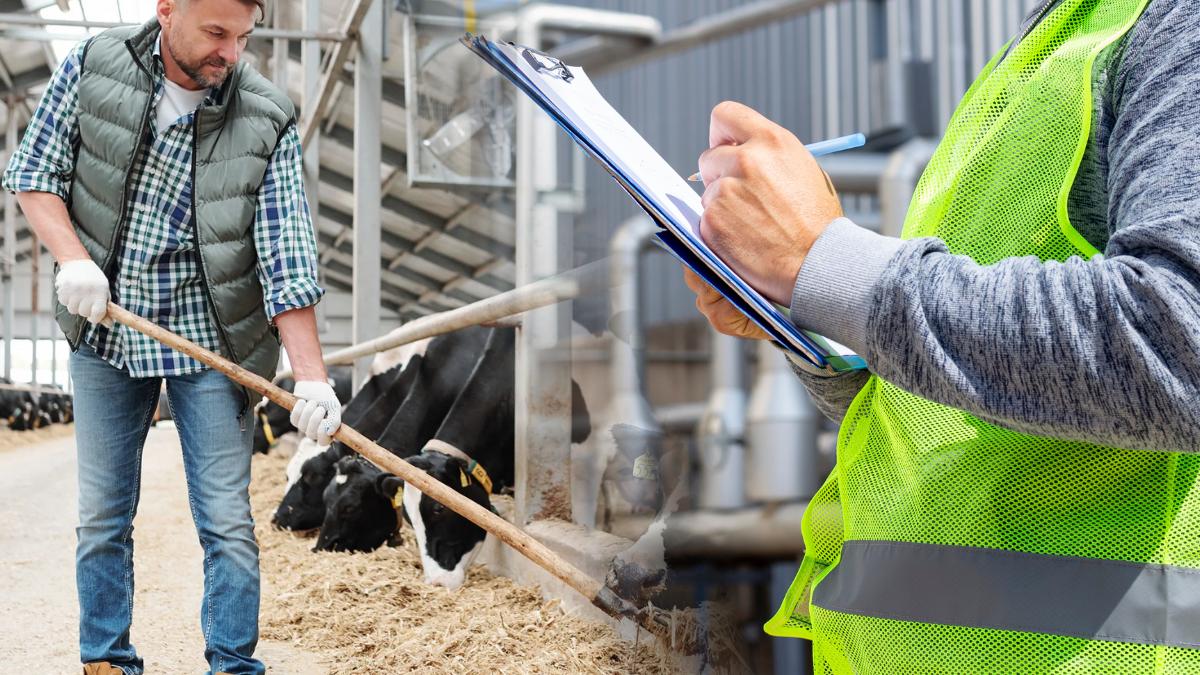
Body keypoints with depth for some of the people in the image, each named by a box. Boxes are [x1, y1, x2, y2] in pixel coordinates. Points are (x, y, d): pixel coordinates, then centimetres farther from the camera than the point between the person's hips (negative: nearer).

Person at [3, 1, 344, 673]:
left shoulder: (268, 120, -10)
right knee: (103, 515, 9)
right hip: (105, 334, 2)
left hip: (210, 341, -1)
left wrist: (312, 379, -19)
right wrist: (74, 259, -14)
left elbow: (287, 258, -12)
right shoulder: (92, 66, -6)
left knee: (227, 520, -2)